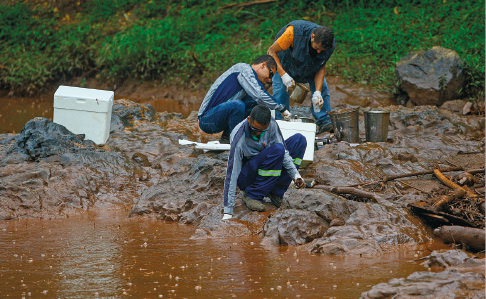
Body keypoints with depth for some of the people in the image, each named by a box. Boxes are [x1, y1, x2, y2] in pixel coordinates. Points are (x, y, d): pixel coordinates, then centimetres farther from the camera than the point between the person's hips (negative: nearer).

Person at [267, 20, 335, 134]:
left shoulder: (330, 46, -28)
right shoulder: (294, 31, -42)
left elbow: (321, 68, -16)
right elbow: (271, 51, -33)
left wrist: (317, 92, -30)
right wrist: (283, 75, -42)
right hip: (284, 64, -3)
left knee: (322, 87, -12)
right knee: (280, 91, -18)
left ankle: (324, 122, -5)